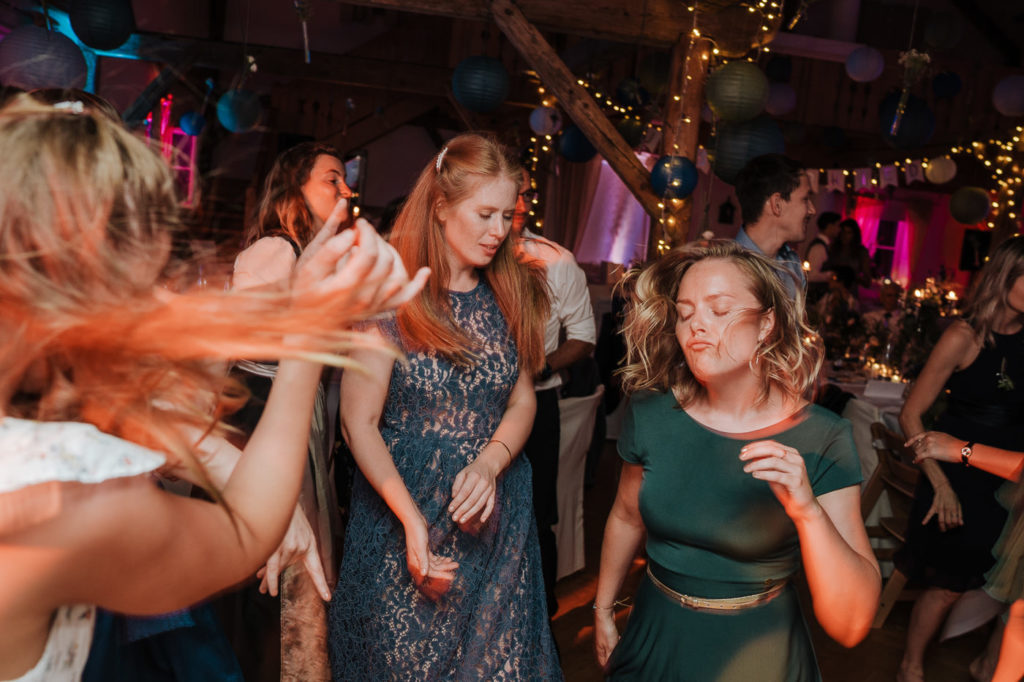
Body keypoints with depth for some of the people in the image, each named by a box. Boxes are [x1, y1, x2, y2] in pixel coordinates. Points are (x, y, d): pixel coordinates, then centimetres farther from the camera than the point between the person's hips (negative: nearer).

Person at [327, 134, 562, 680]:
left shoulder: (510, 294, 3)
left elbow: (522, 399, 5)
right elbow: (359, 423, -12)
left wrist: (489, 464, -15)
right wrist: (412, 520, -20)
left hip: (494, 516, 4)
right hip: (403, 513, -3)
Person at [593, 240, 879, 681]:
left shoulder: (821, 441, -19)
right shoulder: (652, 414, -12)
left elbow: (850, 626, -22)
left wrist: (807, 511, -36)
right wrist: (603, 610, 15)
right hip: (656, 642, 2)